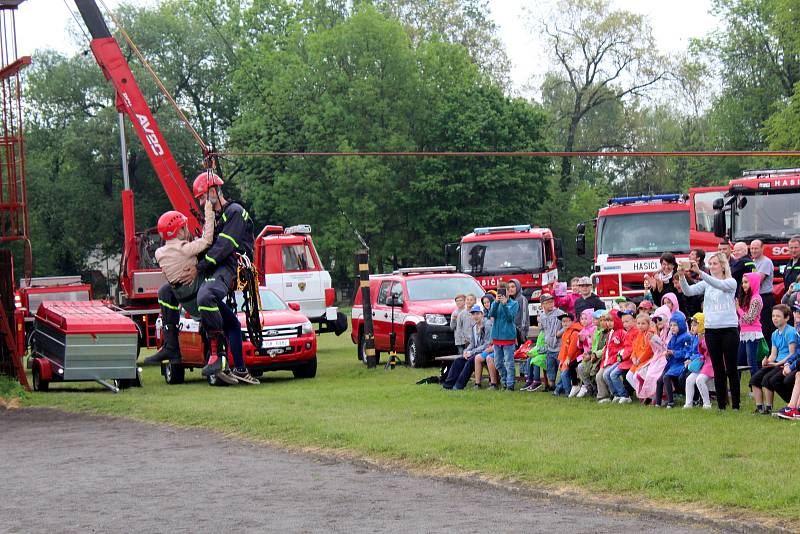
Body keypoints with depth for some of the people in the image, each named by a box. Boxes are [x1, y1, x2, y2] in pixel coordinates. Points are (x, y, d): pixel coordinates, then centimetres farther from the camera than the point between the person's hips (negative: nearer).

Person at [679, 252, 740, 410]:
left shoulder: (731, 282, -2)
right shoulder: (706, 284, 10)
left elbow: (719, 284, -23)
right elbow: (688, 291, -3)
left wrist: (700, 273, -33)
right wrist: (682, 276, -21)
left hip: (729, 328, -4)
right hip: (711, 329, 4)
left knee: (731, 368, -2)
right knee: (718, 369, 7)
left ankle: (735, 404, 3)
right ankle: (721, 404, 12)